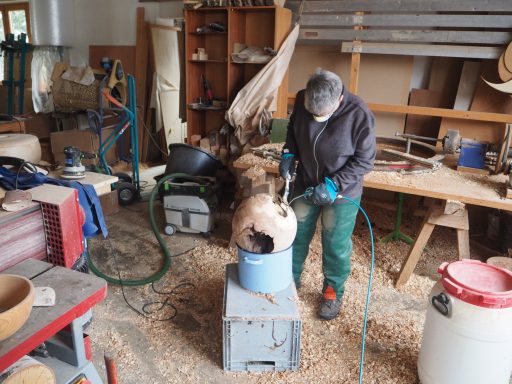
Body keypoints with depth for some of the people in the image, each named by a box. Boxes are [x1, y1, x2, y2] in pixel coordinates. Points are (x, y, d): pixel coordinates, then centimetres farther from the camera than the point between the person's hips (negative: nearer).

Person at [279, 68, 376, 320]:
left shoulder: (359, 114, -27)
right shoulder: (302, 100, -16)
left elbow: (364, 161, -18)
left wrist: (334, 185, -26)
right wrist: (289, 154, -12)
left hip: (342, 192, -3)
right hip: (305, 185, 4)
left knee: (336, 245, 10)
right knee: (296, 235, 17)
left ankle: (333, 292, 34)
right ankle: (290, 279, 41)